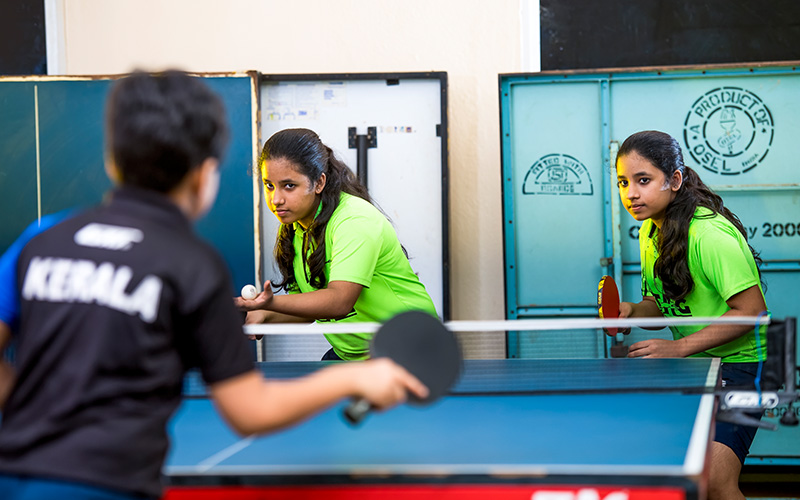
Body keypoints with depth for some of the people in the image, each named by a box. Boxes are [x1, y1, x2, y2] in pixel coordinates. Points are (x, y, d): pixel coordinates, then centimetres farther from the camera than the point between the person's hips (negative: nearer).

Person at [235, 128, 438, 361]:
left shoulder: (356, 221, -24)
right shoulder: (292, 226, 2)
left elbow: (339, 301, -37)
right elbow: (311, 305, 8)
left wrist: (272, 303, -50)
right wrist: (265, 316, -11)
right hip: (347, 355, 7)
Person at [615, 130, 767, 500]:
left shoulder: (710, 235, -22)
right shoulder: (649, 232, 4)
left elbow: (751, 311, -22)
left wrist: (678, 348, -24)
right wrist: (632, 312, -7)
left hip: (740, 363, -8)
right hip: (691, 364, 8)